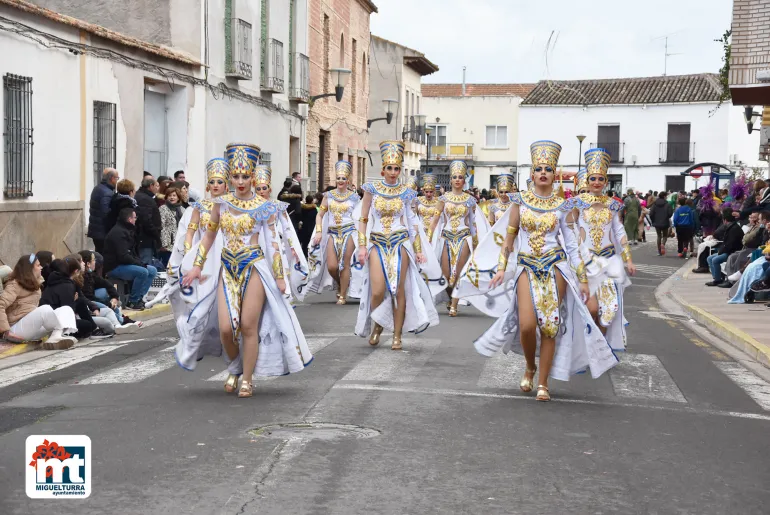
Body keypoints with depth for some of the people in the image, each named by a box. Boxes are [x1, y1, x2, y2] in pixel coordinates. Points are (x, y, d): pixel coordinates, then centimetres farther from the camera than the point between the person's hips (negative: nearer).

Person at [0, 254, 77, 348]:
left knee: (66, 309, -8)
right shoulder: (15, 285, -7)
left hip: (34, 327, 9)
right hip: (17, 329, -9)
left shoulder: (32, 284, 22)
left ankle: (55, 337, -34)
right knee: (45, 309, -34)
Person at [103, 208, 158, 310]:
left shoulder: (127, 231, 16)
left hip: (124, 264, 10)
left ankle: (139, 298, -2)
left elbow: (131, 253, 19)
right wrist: (140, 263, -18)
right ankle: (132, 302, -17)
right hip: (114, 267, -10)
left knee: (152, 270, 2)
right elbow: (123, 256, -26)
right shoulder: (118, 233, -17)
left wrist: (140, 262, 1)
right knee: (142, 272, -28)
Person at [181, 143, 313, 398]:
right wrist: (197, 266, 8)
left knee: (249, 326, -2)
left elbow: (272, 242, 0)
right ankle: (234, 367, 22)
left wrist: (279, 276, -1)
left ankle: (247, 379, 12)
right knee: (226, 328, -7)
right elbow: (209, 236, 13)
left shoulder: (264, 206, -2)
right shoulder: (221, 203, 6)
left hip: (254, 267, -2)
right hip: (228, 268, 2)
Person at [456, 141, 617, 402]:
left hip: (555, 267, 0)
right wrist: (501, 268, -1)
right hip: (527, 268, 0)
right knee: (527, 325, -14)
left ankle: (543, 382, 8)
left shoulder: (562, 206, 5)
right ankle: (530, 367, 16)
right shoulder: (521, 201, 4)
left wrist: (583, 279, 5)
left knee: (550, 325, -3)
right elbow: (508, 237, 8)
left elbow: (572, 244, 7)